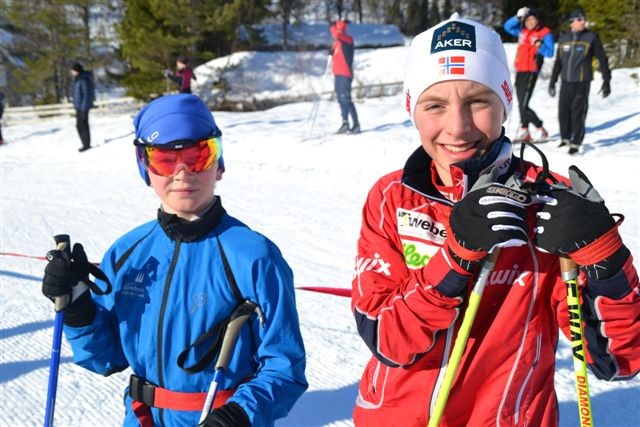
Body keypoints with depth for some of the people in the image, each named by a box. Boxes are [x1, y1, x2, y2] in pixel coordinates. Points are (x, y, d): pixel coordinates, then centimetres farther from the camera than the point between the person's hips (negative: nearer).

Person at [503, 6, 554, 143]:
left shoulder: (545, 33, -6)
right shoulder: (522, 31, 11)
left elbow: (550, 52, -11)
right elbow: (507, 26, 15)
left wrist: (539, 45, -26)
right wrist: (518, 18, 0)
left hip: (531, 72, -7)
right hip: (519, 71, 7)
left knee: (524, 106, -12)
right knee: (521, 104, 10)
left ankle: (540, 130, 2)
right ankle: (524, 131, 19)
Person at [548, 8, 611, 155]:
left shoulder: (591, 37, 0)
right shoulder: (563, 39, 9)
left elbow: (602, 59, 1)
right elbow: (558, 62, 18)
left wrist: (606, 81, -3)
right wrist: (552, 82, 17)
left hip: (582, 82, -3)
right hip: (566, 82, 3)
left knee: (578, 114, -3)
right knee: (563, 113, 4)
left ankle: (575, 143, 8)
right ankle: (565, 139, 24)